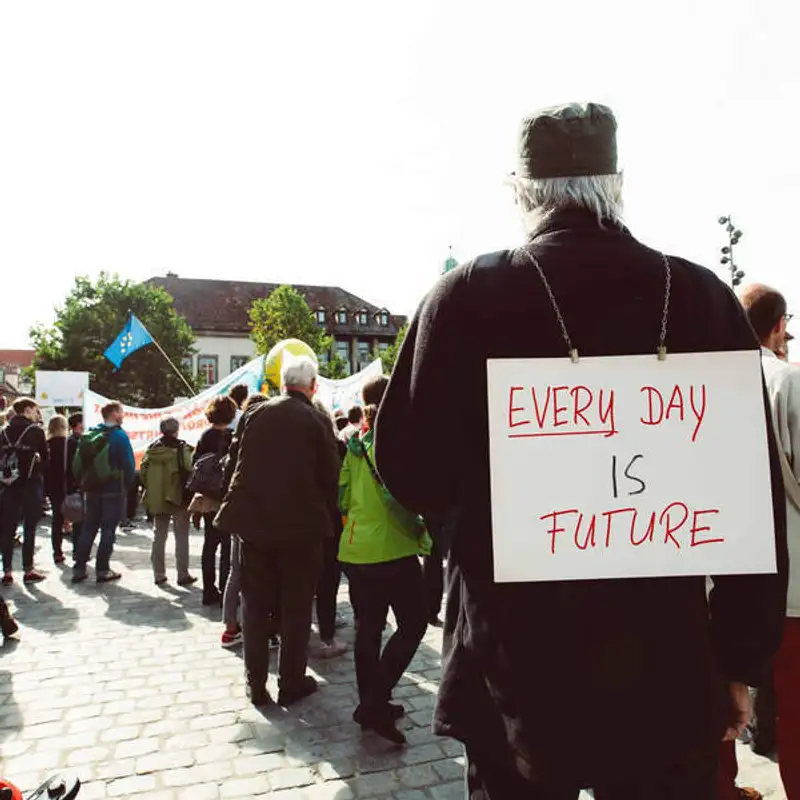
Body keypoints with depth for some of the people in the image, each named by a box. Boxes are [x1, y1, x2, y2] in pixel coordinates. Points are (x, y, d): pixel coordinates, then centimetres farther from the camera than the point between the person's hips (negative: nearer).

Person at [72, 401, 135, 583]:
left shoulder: (89, 435, 7)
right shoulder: (119, 435, -11)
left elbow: (77, 463, 7)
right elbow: (129, 464, -13)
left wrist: (84, 484, 13)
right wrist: (127, 485, 0)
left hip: (92, 490, 6)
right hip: (113, 490, -6)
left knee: (88, 528, 12)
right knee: (108, 529, 1)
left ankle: (79, 569, 13)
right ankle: (102, 570, 3)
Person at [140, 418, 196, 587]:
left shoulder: (151, 449, 4)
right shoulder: (181, 448, -13)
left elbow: (143, 473, 6)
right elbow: (189, 471, -17)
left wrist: (151, 492, 14)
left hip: (156, 500, 5)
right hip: (178, 499, -5)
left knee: (158, 536, 14)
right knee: (181, 537, 5)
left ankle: (159, 574, 17)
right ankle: (183, 575, 8)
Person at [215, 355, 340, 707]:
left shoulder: (253, 414, -1)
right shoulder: (316, 421, -9)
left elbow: (233, 463, 4)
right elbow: (330, 477, -6)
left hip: (254, 521, 3)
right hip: (301, 524, -2)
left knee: (255, 604, 14)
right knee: (296, 607, 11)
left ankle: (256, 684, 22)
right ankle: (291, 683, 19)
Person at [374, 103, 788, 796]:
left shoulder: (468, 296, -11)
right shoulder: (704, 297, -4)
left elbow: (413, 474, -7)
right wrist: (743, 658, 10)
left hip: (518, 667, -1)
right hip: (668, 668, 2)